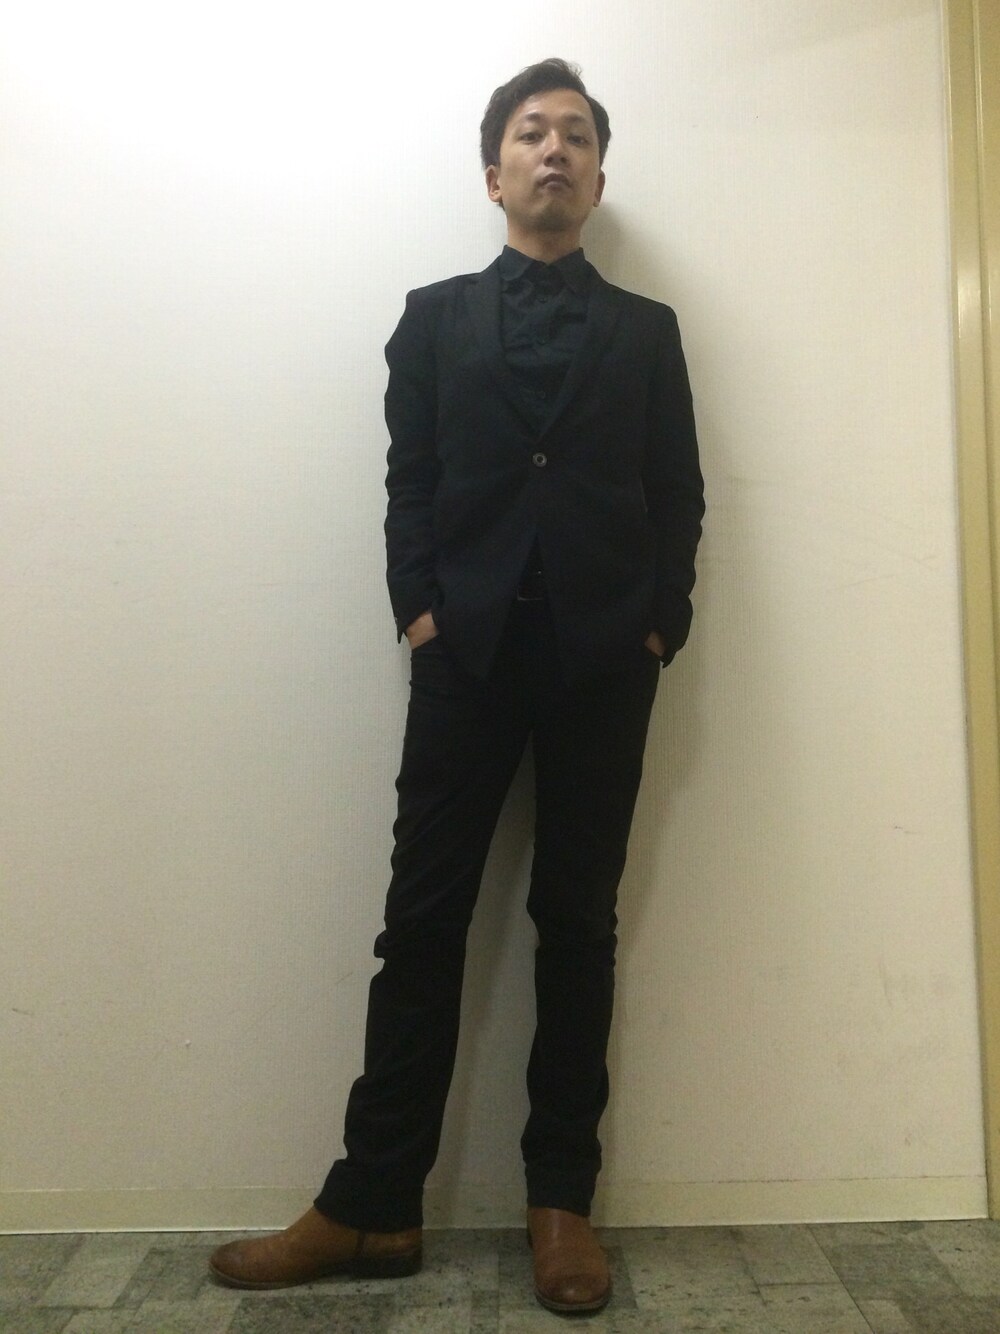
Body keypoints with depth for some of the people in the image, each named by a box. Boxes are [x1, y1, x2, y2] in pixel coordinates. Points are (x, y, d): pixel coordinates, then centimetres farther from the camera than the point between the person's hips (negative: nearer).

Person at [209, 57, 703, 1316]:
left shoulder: (646, 329, 18)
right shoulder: (434, 316, 18)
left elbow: (678, 495, 9)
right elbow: (408, 482, 7)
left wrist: (660, 623, -4)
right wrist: (420, 608, -6)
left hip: (603, 655, 1)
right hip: (466, 647, 0)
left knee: (577, 920, 5)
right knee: (423, 918, 0)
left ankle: (561, 1201, 16)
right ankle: (373, 1205, 11)